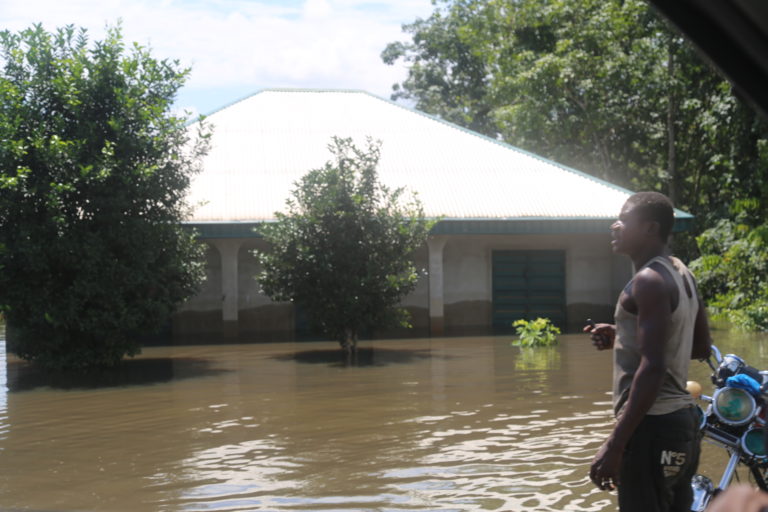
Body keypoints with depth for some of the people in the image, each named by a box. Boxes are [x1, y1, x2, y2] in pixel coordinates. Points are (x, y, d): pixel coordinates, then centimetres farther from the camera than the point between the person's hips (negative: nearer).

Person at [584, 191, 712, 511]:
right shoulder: (681, 275, 14)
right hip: (682, 421, 10)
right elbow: (701, 348, 25)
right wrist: (624, 338, 18)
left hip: (652, 425, -10)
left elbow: (653, 368, -23)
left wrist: (615, 444, -24)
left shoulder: (649, 281, -15)